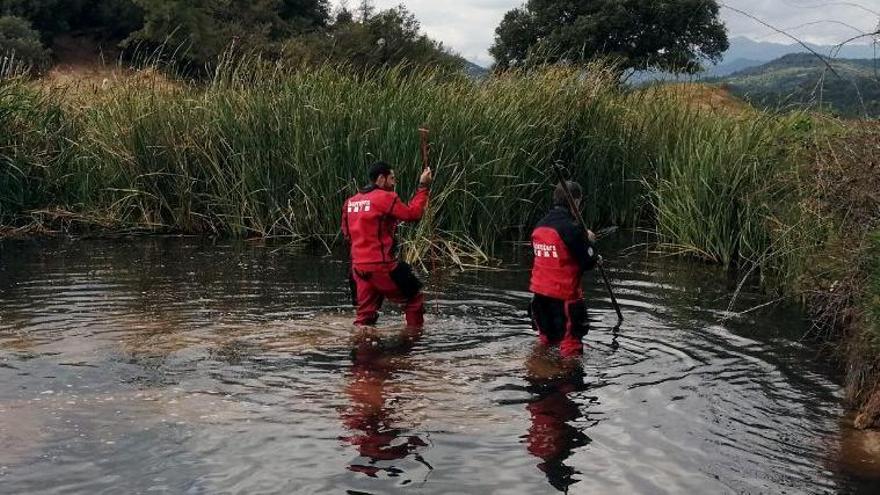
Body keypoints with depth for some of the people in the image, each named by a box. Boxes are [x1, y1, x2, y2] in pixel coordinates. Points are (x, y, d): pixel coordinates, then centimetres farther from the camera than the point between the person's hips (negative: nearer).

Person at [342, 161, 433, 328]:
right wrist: (423, 186, -3)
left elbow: (347, 233, 19)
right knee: (414, 298, 9)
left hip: (359, 265, 7)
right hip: (381, 265, -7)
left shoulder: (351, 201, 11)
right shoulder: (385, 198, -11)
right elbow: (413, 213, -10)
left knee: (365, 311, 12)